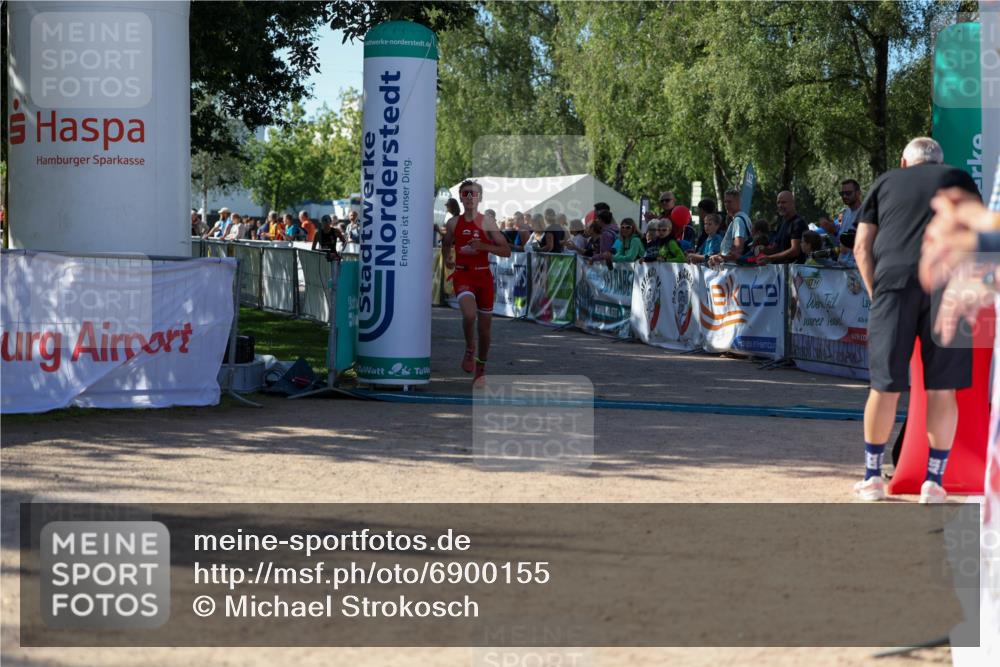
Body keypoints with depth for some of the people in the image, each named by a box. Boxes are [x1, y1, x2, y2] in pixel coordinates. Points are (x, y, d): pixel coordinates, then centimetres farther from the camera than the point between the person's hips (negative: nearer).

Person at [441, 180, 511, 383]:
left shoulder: (486, 224, -4)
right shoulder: (454, 223, 2)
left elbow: (506, 251, -5)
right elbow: (446, 242, 23)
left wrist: (483, 246, -18)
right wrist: (447, 258, 4)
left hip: (483, 275, 1)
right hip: (462, 275, -1)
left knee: (485, 325, 9)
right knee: (469, 314, -28)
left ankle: (481, 365, 31)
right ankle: (469, 350, 1)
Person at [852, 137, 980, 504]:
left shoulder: (886, 182, 20)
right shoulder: (959, 180, 19)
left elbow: (861, 246, 13)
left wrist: (875, 294, 17)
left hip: (894, 281, 0)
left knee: (885, 386, 6)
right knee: (942, 389, 4)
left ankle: (873, 477, 15)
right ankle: (934, 482, 7)